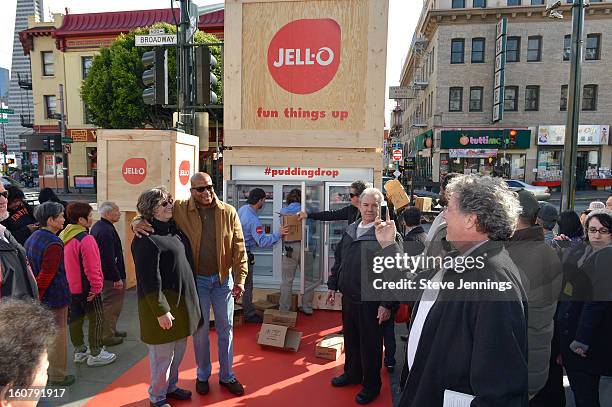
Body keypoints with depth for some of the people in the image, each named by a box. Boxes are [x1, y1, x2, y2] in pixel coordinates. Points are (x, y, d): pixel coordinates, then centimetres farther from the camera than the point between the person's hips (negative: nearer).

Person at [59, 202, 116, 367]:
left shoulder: (64, 236, 5)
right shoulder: (86, 239, -22)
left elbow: (64, 263, 14)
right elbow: (91, 266, -23)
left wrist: (69, 282, 21)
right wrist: (96, 285, -13)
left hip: (70, 286, 9)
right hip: (86, 288, -9)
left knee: (75, 318, 16)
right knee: (97, 319, 3)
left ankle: (80, 351, 28)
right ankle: (95, 355, 10)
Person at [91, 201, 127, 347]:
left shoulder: (97, 226, 10)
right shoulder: (107, 231, -24)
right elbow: (109, 258, -27)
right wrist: (117, 278, -20)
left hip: (102, 273, 11)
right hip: (111, 276, -11)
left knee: (109, 304, 22)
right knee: (112, 306, 2)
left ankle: (111, 330, 35)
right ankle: (107, 336, 12)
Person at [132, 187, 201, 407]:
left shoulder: (174, 228, 7)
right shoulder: (145, 240, -20)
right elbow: (149, 280, -21)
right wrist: (161, 311, -21)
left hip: (182, 301, 9)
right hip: (162, 305, -9)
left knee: (178, 351, 22)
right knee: (162, 354, 8)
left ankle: (171, 386, 42)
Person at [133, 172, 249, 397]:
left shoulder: (228, 212, -5)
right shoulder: (180, 209, -6)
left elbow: (238, 247, -5)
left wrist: (240, 279, -10)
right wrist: (137, 221, -22)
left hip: (223, 279, 1)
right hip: (196, 280, -1)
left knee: (225, 328, 13)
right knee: (200, 330, 13)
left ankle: (227, 375, 31)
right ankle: (203, 374, 35)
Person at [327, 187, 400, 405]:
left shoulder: (387, 234, -14)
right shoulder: (350, 230, 7)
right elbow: (338, 260, 17)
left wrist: (387, 304, -19)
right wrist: (333, 285, 16)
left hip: (371, 301, -6)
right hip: (348, 297, 6)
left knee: (370, 344, 9)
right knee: (350, 338, 20)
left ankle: (371, 385, 28)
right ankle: (352, 373, 42)